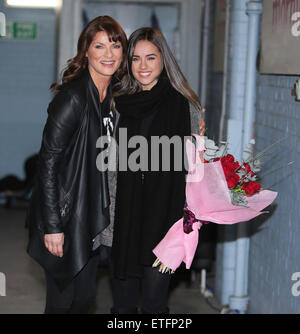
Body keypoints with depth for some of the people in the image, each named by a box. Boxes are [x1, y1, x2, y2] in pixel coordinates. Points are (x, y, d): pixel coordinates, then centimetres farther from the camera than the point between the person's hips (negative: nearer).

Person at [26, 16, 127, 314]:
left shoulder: (115, 95, 6)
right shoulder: (73, 97, -19)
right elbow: (48, 163, -19)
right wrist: (53, 225, -20)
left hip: (95, 217, 7)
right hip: (66, 214, -7)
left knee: (84, 299, 17)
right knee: (62, 299, 6)